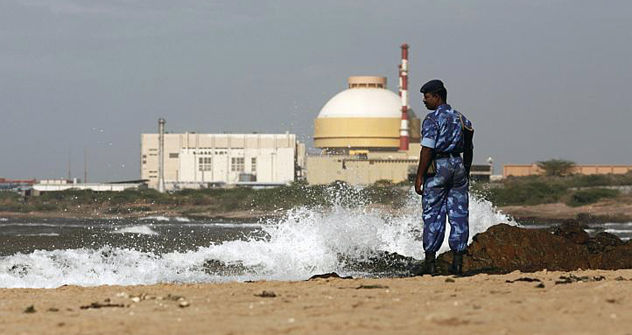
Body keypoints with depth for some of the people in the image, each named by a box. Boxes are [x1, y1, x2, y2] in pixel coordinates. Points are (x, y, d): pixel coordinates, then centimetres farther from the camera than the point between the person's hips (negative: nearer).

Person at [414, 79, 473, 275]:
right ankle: (457, 261, 3)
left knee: (433, 216, -2)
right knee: (459, 215, 5)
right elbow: (469, 149, 15)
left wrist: (419, 176, -13)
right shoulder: (461, 118, 13)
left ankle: (430, 262, -4)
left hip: (437, 166, -6)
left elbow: (427, 150, -15)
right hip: (458, 165, 6)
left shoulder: (432, 119, -8)